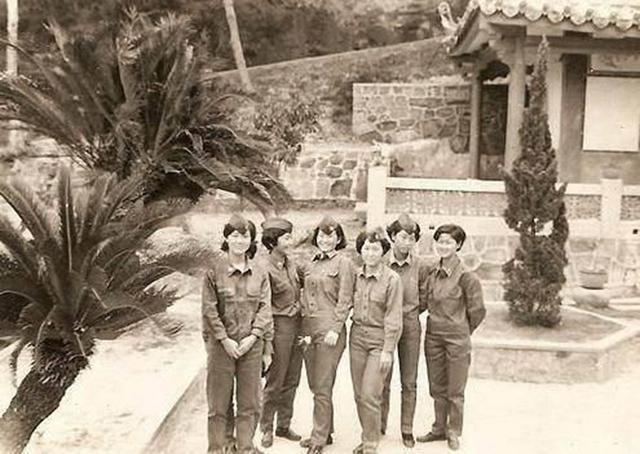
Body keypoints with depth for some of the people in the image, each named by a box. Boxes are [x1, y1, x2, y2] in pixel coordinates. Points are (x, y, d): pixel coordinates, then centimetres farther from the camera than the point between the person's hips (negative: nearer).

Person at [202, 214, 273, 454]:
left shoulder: (259, 274, 4)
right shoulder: (214, 270, -5)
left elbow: (265, 307, 1)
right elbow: (209, 309, -7)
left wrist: (253, 336, -10)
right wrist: (225, 339, -12)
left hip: (251, 344, 3)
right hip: (221, 344, -3)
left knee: (249, 402, 10)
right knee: (219, 402, 6)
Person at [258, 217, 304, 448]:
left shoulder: (291, 263, 7)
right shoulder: (265, 268, -14)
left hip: (297, 324, 7)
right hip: (279, 326, -7)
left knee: (291, 381, 13)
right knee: (275, 382, 3)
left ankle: (284, 426, 26)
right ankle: (266, 429, 19)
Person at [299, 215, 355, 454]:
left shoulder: (343, 262, -4)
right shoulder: (311, 265, 16)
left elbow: (344, 300, -8)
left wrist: (335, 329, -14)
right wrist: (303, 328, 12)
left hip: (329, 329, -7)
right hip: (309, 328, 7)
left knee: (322, 387, -5)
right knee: (314, 385, 12)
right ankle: (324, 432, 24)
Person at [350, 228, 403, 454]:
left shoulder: (392, 279, -10)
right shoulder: (356, 275, 4)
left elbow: (393, 318, -10)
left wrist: (388, 350, -13)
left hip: (379, 337, -5)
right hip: (357, 336, 5)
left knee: (369, 395, -8)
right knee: (359, 394, 9)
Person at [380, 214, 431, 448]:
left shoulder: (421, 266, -4)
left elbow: (423, 301, 8)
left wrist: (406, 312, 7)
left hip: (410, 326, 1)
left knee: (409, 383, 8)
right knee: (382, 381, 7)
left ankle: (407, 430, 21)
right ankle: (380, 426, 22)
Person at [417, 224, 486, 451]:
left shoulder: (466, 276, -13)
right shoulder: (432, 273, 4)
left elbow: (477, 311, -5)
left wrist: (461, 332, 5)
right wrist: (438, 324, 12)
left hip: (457, 337, -5)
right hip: (433, 336, 5)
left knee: (455, 391, 7)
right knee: (437, 388, 15)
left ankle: (454, 432, 22)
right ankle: (439, 428, 29)